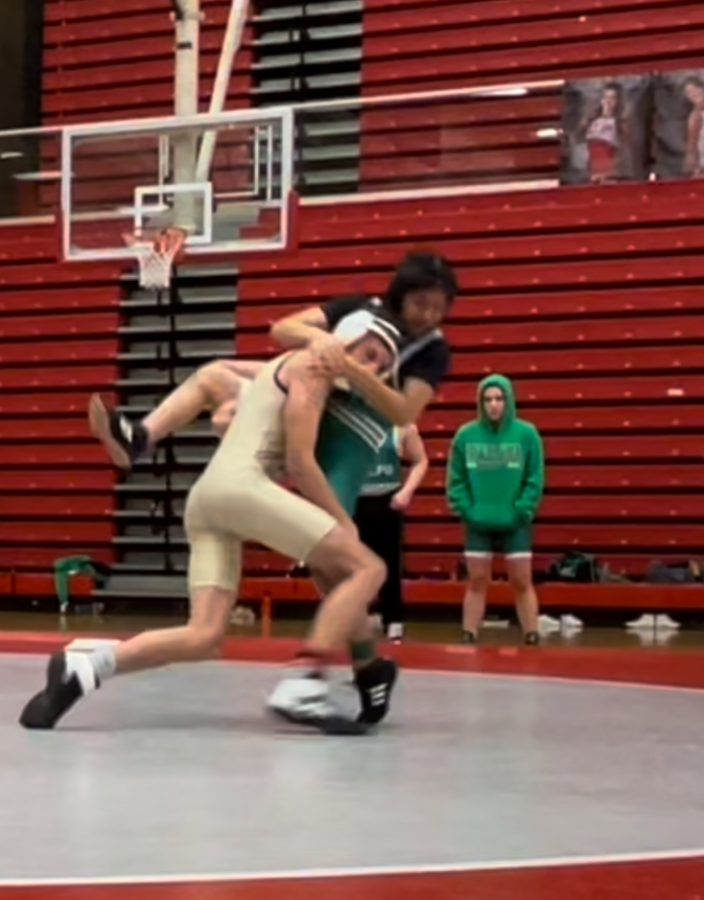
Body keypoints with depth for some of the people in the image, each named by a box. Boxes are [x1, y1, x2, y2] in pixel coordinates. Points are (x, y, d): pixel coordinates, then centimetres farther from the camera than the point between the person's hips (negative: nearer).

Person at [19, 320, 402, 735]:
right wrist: (343, 522, 5)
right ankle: (304, 684, -24)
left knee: (204, 636, -4)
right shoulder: (313, 366, 5)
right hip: (240, 483, -9)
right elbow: (299, 462, -4)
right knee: (368, 568, -10)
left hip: (206, 496, 9)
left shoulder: (286, 368, 31)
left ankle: (81, 670, -18)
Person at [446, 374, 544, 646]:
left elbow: (535, 479, -3)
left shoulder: (526, 433, -5)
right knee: (477, 582, 8)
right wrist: (465, 509, -7)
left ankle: (532, 639, 12)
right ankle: (468, 638, 14)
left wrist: (522, 511, -10)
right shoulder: (466, 435, -2)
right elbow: (456, 479, 2)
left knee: (522, 582, 5)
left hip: (514, 523, -1)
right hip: (478, 523, 1)